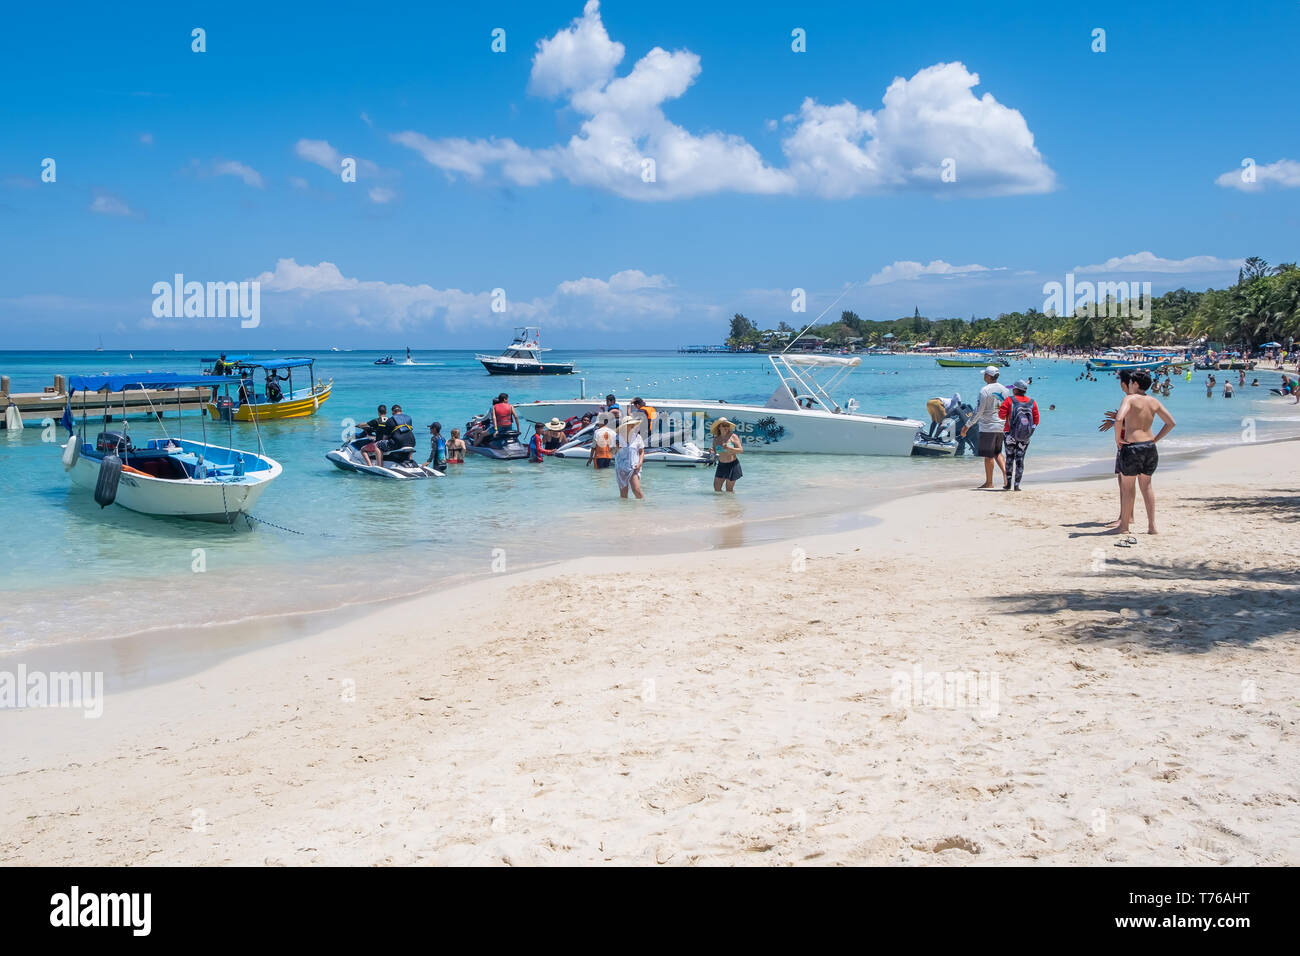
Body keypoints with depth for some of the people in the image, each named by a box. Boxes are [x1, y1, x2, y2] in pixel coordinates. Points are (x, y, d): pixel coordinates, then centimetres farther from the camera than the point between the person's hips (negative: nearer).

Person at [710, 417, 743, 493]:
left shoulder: (733, 436, -8)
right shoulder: (716, 439, 4)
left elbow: (741, 450, -12)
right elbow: (714, 452, 16)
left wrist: (729, 448, -25)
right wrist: (712, 452, -9)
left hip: (732, 465, -4)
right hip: (721, 465, 4)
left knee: (729, 490, 0)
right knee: (716, 489, 2)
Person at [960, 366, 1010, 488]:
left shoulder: (985, 390, -13)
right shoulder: (1004, 390, 8)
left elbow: (979, 411, -14)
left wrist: (967, 426, -8)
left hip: (988, 427, -6)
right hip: (1001, 426, 6)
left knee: (988, 455, 2)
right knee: (997, 452, 19)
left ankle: (989, 482, 8)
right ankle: (1005, 473, 0)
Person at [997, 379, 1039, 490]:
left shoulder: (1009, 400, -7)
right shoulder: (1032, 402, 2)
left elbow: (1001, 415, -11)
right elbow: (1036, 420, 1)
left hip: (1010, 434, -2)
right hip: (1025, 436, 2)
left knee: (1009, 457, 9)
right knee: (1020, 459, 7)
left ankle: (1008, 484, 6)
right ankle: (1017, 485, 3)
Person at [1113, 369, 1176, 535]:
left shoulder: (1130, 398, -9)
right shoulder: (1154, 402, 9)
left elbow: (1119, 419, -26)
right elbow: (1171, 423, 13)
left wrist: (1117, 438, -12)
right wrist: (1156, 439, 14)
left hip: (1132, 446, -6)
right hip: (1150, 447, 6)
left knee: (1128, 487, 5)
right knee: (1147, 485, 15)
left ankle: (1124, 526, 12)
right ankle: (1152, 525, 13)